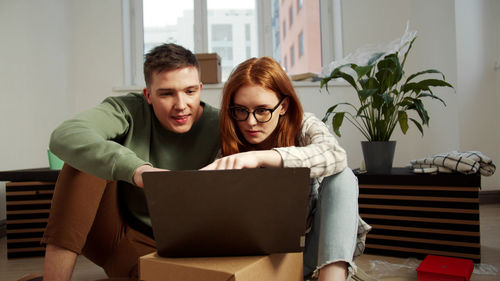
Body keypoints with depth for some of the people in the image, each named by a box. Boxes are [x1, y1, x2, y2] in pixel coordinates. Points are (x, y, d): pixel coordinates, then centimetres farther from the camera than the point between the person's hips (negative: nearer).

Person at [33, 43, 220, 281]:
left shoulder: (218, 128, -12)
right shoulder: (129, 111, -12)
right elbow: (64, 137, -31)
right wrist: (135, 168, -48)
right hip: (117, 235, 3)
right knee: (87, 155, -21)